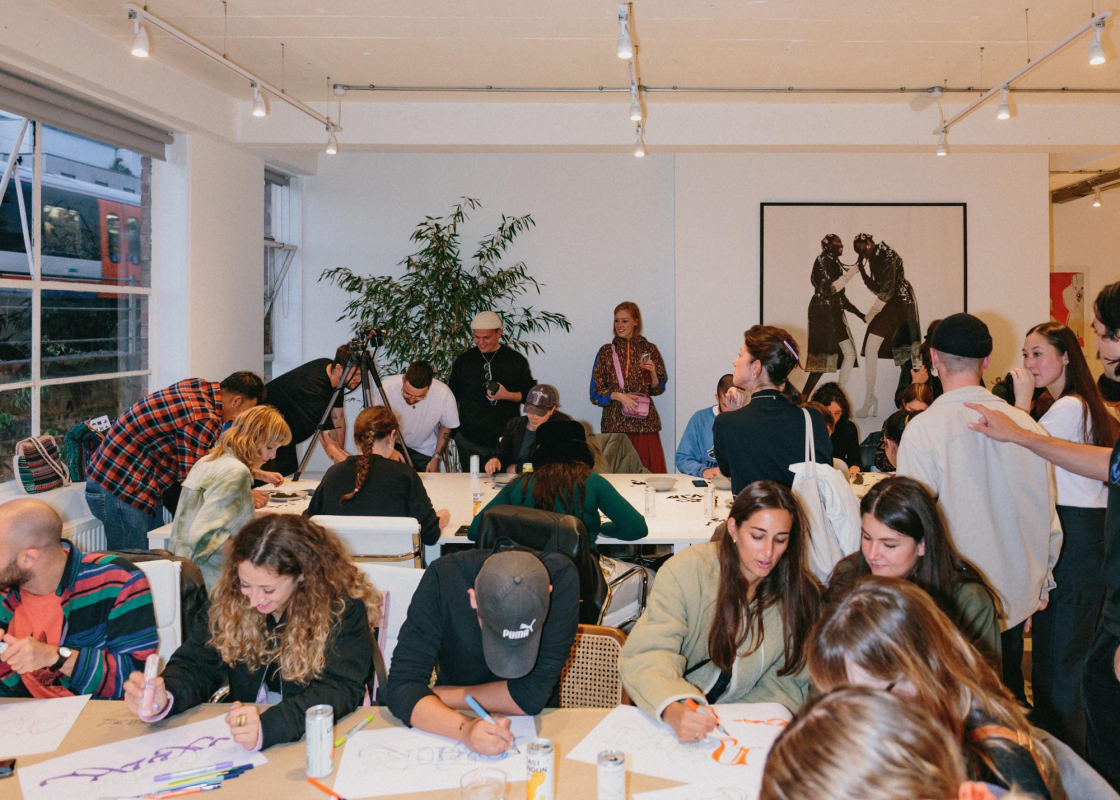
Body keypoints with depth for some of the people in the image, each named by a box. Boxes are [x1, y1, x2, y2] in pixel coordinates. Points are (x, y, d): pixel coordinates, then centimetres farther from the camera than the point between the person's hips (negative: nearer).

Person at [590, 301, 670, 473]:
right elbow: (596, 392, 4)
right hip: (615, 422, 0)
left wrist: (653, 373, -8)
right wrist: (618, 395, -10)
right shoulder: (605, 352, 7)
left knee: (650, 472, -4)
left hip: (645, 422, 0)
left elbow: (659, 388, 11)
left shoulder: (649, 349, 8)